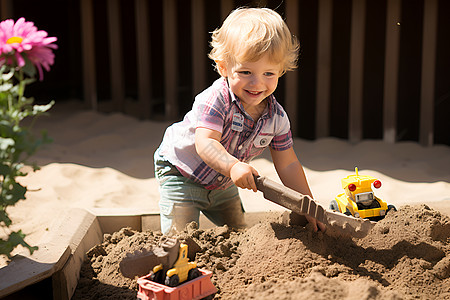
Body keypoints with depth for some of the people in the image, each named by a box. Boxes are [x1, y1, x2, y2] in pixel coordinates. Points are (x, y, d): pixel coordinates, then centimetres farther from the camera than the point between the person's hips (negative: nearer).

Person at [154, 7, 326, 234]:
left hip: (223, 182, 6)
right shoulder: (215, 100, -33)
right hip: (180, 171, -6)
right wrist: (233, 166, -63)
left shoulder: (277, 117, -15)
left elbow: (287, 165, -7)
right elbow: (205, 143, -44)